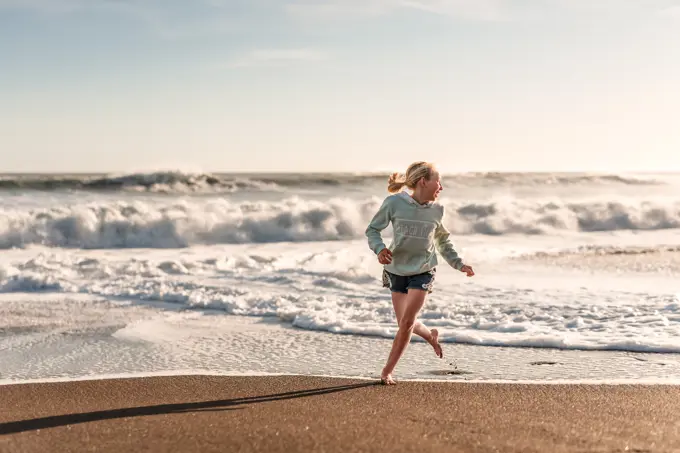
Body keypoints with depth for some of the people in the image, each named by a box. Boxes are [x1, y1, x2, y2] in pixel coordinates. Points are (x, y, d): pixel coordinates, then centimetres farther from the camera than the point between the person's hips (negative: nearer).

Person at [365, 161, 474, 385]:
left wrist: (459, 264, 11)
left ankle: (387, 371, 5)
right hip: (397, 269, 0)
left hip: (423, 271, 0)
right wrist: (380, 249, -24)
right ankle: (431, 335, 40)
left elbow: (443, 240, 15)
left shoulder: (436, 210, -3)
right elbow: (372, 229, -4)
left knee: (407, 322, -9)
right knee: (404, 323, 6)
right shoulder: (394, 203, -13)